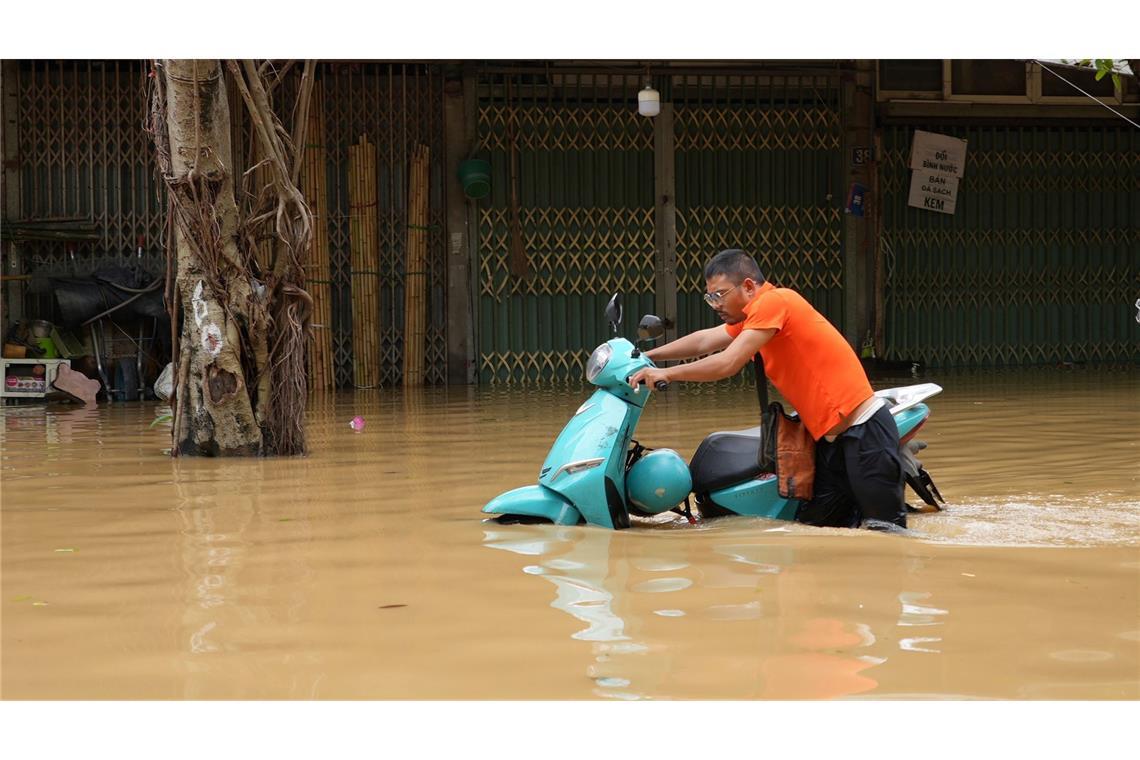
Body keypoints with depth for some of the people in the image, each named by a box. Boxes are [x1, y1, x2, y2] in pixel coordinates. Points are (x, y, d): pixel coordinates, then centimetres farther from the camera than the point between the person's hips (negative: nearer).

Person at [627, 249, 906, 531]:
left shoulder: (773, 301, -16)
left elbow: (727, 363, -19)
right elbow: (704, 341, 22)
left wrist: (667, 374, -12)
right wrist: (645, 357, 18)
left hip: (866, 432, -10)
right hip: (831, 439, 10)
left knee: (885, 527, -8)